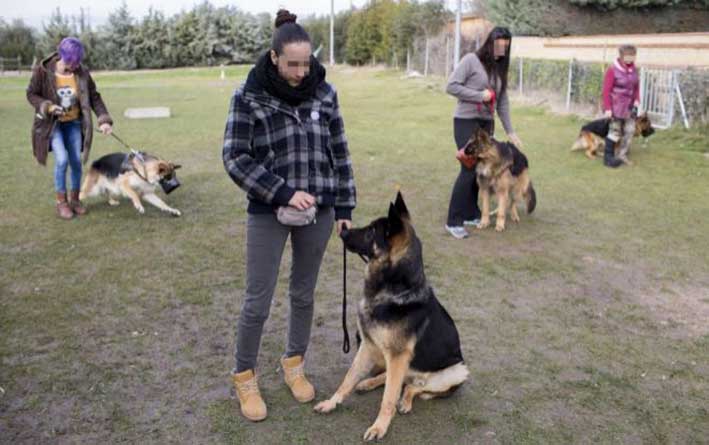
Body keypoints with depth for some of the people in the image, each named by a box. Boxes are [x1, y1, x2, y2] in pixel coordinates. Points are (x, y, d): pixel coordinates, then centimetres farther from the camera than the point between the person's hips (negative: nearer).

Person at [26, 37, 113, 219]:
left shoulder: (82, 73, -13)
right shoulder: (43, 71, -18)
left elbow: (94, 97, -4)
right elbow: (31, 94, -7)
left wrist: (104, 120, -15)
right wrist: (48, 107, -24)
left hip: (74, 123, 3)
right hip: (51, 123, -3)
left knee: (76, 161, 3)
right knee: (62, 159, -16)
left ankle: (75, 199, 22)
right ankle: (61, 202, 1)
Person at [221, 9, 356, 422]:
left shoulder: (324, 92, 0)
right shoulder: (248, 96, -9)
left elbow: (339, 152, 6)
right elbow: (236, 159, -10)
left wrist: (344, 207, 5)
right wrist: (283, 193, -18)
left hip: (318, 212, 3)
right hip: (269, 214, -3)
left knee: (304, 294, 14)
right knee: (258, 301, 3)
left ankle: (294, 364, 35)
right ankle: (245, 375, 24)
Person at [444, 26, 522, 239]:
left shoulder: (499, 68, 13)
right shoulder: (471, 60, -8)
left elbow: (502, 101, 14)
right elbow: (451, 86, -13)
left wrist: (510, 131, 12)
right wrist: (480, 96, -15)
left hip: (487, 124, 7)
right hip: (466, 122, -7)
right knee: (469, 170, -11)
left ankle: (471, 214, 20)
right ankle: (453, 221, -4)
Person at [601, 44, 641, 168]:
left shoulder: (633, 68, 3)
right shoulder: (612, 70, -16)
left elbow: (636, 86, 13)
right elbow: (606, 90, -15)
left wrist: (637, 100, 0)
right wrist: (607, 108, -17)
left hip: (629, 106, 6)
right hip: (616, 106, -6)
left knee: (630, 130, 7)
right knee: (615, 131, 0)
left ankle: (623, 154, 19)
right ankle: (608, 157, 12)